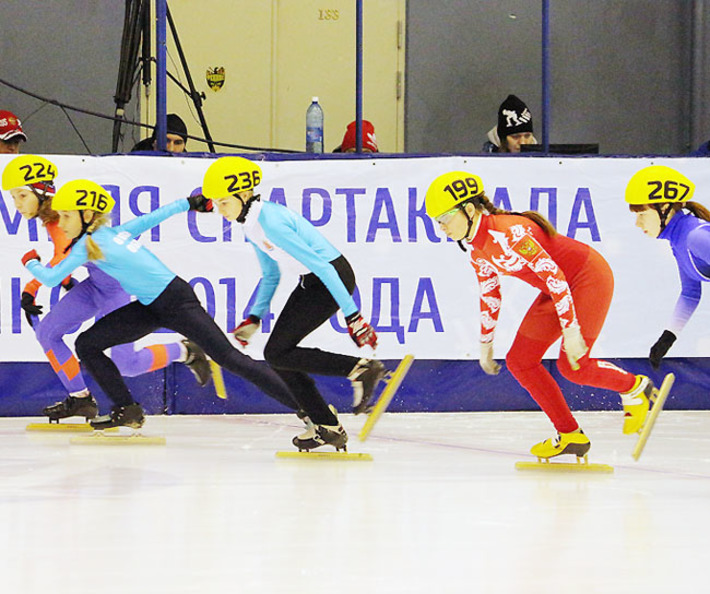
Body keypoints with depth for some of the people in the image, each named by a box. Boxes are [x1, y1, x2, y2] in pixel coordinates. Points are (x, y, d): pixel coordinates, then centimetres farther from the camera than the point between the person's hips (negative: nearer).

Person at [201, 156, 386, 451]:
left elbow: (322, 267, -26)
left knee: (277, 353, -11)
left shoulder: (271, 223, -25)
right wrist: (254, 317, 13)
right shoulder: (251, 223, 6)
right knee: (279, 355, 6)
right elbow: (271, 275, 20)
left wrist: (352, 315, -26)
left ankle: (361, 370, -8)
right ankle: (326, 426, 13)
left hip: (333, 278, -10)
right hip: (312, 281, 10)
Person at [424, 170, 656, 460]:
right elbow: (489, 292, 15)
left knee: (571, 366, -15)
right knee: (519, 361, 1)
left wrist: (570, 329, -31)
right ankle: (570, 436, 8)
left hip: (590, 277, -9)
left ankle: (634, 387, 13)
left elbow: (553, 274, -30)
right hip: (557, 290, 9)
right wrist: (485, 343, 20)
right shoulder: (473, 245, 0)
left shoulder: (506, 233, -29)